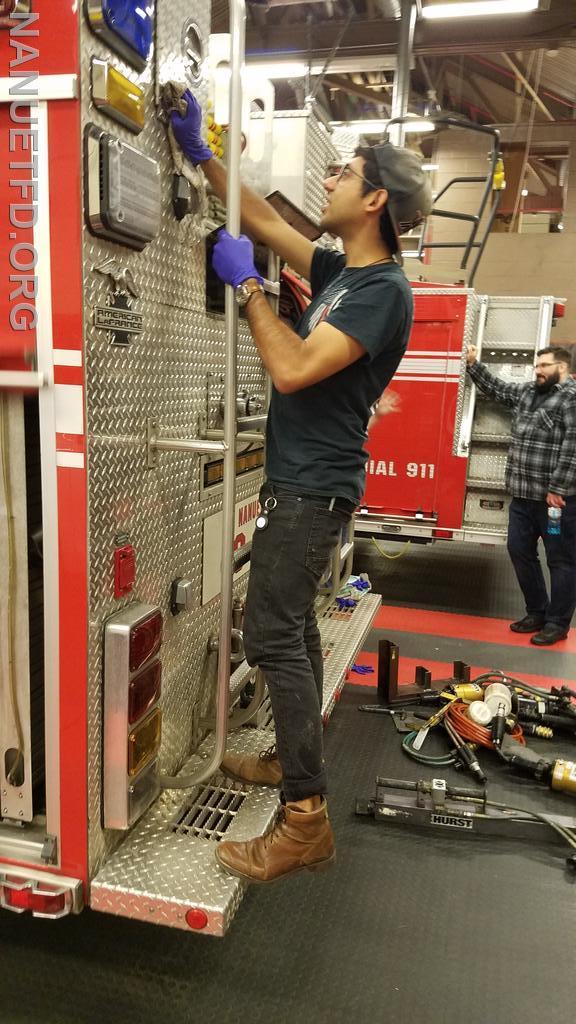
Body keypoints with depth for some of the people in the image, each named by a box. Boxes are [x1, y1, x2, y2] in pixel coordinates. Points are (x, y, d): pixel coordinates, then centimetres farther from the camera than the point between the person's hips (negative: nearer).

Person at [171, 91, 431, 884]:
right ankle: (293, 761, 30)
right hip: (301, 481, 10)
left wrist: (246, 285, -15)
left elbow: (293, 370, -25)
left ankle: (306, 819, -4)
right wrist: (202, 156, 21)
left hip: (312, 488, -10)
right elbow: (266, 224, 22)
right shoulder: (342, 272, 12)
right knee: (292, 626, 16)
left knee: (272, 636, -11)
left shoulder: (383, 291, -16)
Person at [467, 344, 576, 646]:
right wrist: (473, 364, 18)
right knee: (520, 551, 13)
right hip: (523, 495, 8)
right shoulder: (527, 392, 14)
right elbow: (495, 388, 28)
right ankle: (537, 613, 27)